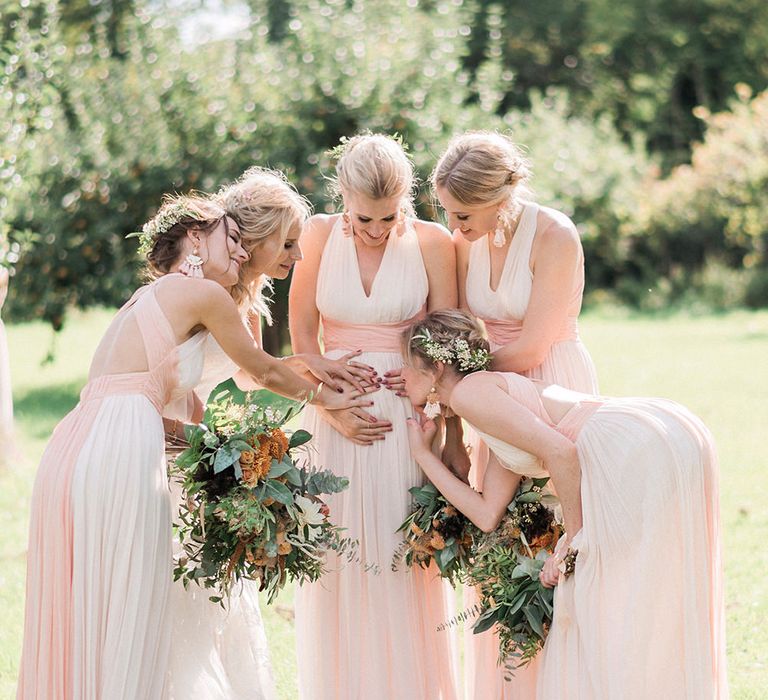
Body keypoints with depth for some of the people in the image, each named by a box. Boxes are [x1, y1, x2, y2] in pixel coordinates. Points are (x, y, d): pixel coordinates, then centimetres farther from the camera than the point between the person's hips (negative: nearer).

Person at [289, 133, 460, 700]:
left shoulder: (432, 243, -3)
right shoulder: (321, 236, 0)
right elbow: (302, 337, 3)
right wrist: (334, 411, -8)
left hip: (407, 414, -1)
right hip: (336, 413, 1)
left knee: (404, 558, -1)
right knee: (338, 556, 3)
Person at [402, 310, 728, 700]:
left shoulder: (468, 392, 0)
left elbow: (559, 451, -11)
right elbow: (488, 515, 23)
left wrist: (574, 536, -2)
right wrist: (423, 454, 29)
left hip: (644, 448, -10)